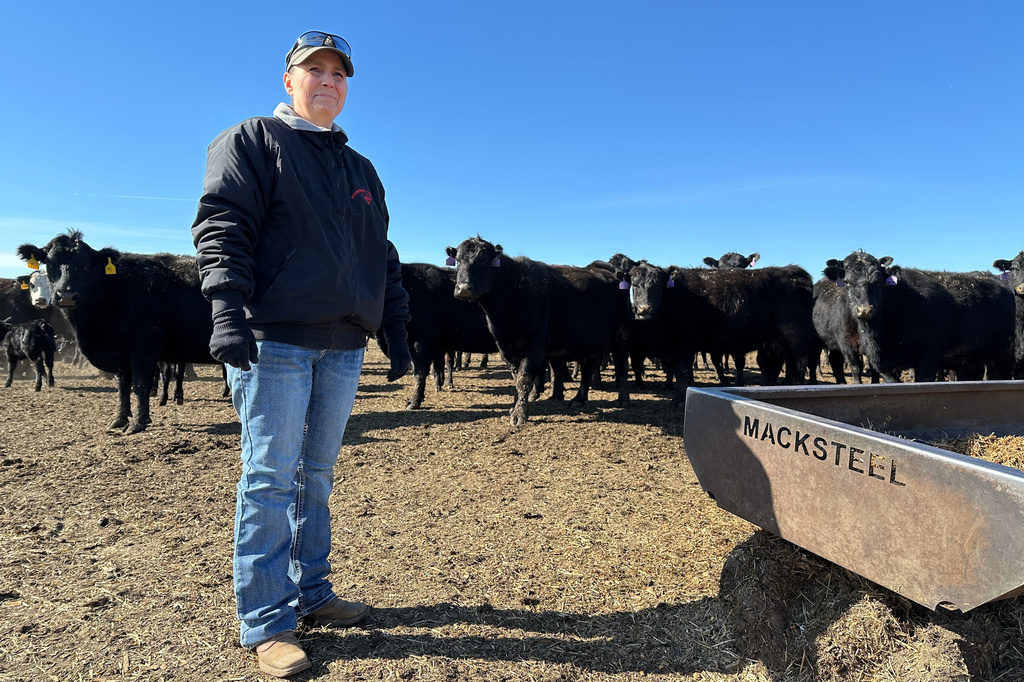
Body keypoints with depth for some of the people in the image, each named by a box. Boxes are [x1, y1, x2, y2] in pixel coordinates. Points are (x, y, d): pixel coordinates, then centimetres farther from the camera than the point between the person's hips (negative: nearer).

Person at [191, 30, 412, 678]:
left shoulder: (361, 170, 23)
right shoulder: (252, 141, 6)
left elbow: (383, 255, 23)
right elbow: (222, 226, -7)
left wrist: (396, 327, 16)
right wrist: (227, 308, -20)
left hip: (343, 344, 6)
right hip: (274, 337, -6)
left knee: (318, 473, 11)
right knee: (271, 476, -3)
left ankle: (311, 593, 23)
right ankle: (267, 623, 7)